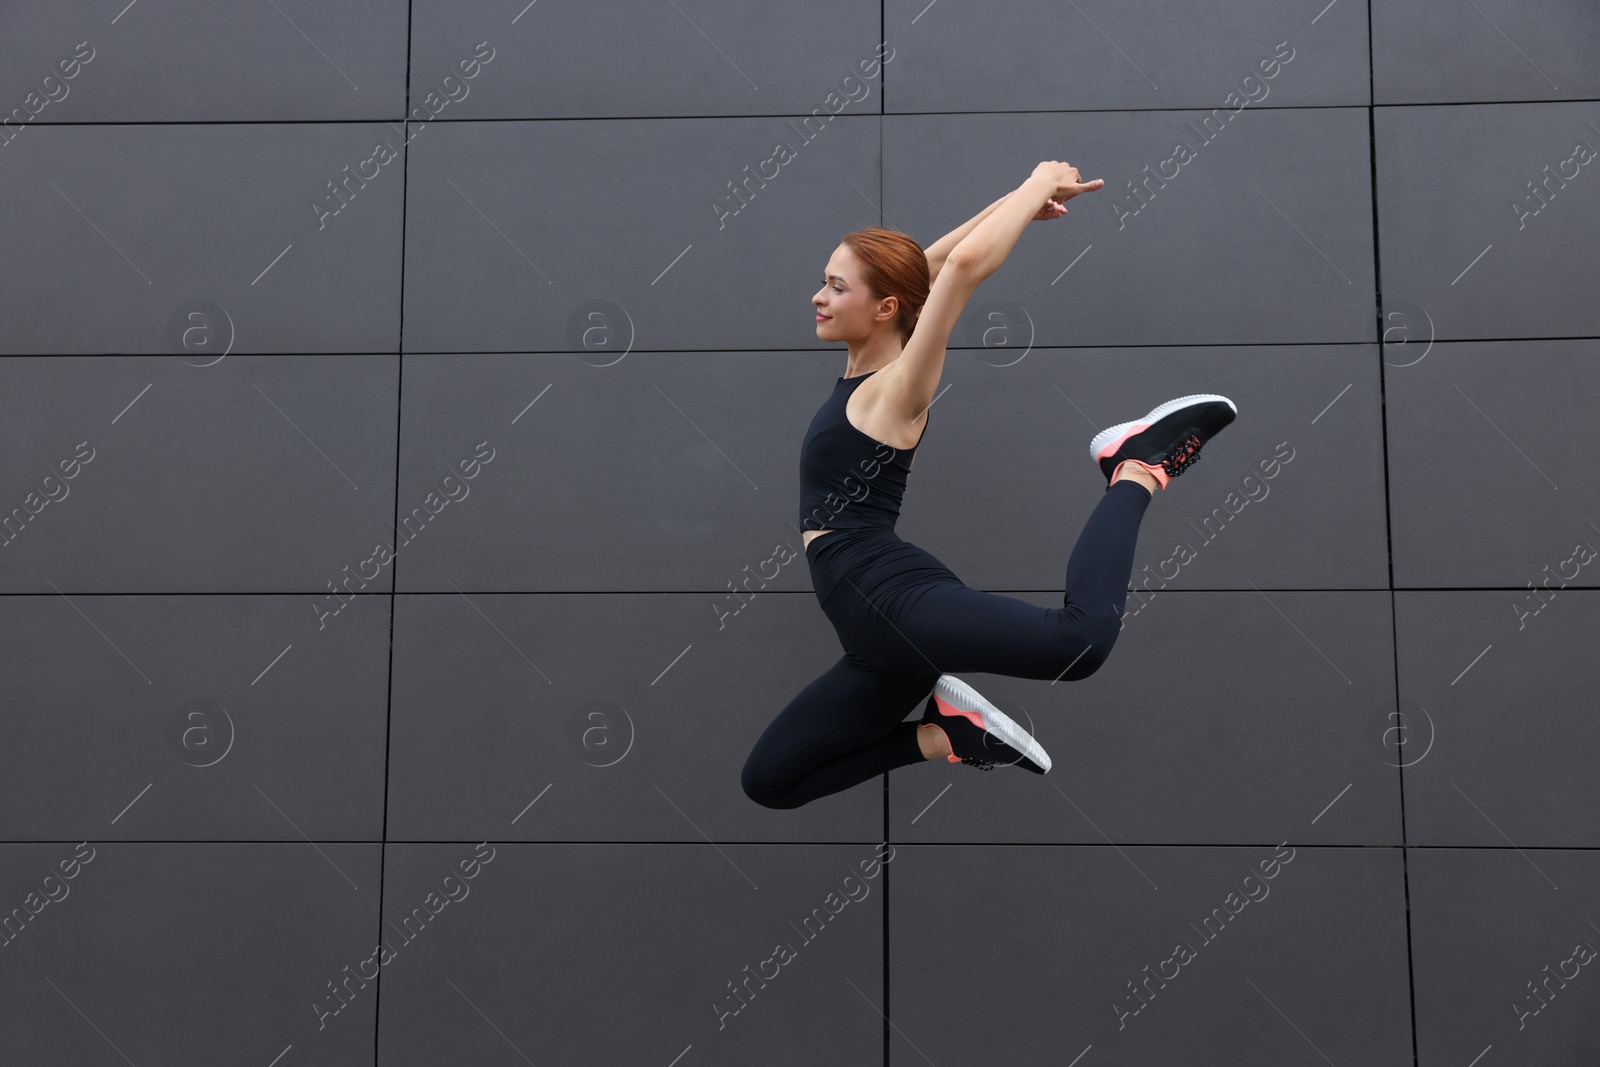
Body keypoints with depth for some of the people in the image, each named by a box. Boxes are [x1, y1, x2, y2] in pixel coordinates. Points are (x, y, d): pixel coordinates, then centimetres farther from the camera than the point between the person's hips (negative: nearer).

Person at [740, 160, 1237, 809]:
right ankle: (945, 735, 12)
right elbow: (927, 265, 28)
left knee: (1078, 640, -37)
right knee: (767, 781, 15)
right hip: (877, 638, 9)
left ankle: (1138, 469, -8)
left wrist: (1039, 186, -5)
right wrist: (1021, 197, 25)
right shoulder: (863, 375, 20)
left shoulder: (896, 390, -4)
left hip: (891, 596, -9)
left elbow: (963, 264, -17)